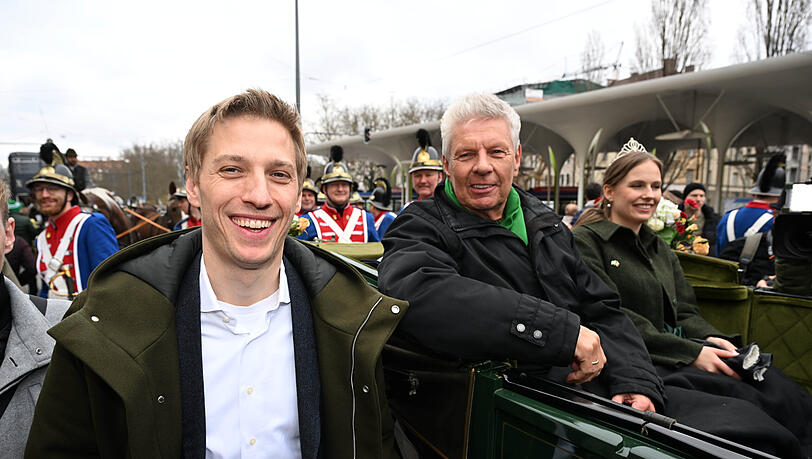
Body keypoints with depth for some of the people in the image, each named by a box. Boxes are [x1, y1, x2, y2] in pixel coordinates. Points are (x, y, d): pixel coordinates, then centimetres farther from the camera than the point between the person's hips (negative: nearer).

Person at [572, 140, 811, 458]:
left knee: (773, 385, -18)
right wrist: (691, 352, -17)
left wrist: (711, 339, -7)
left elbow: (685, 313, 16)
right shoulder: (585, 241, -4)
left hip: (675, 358, 7)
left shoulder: (660, 249, 22)